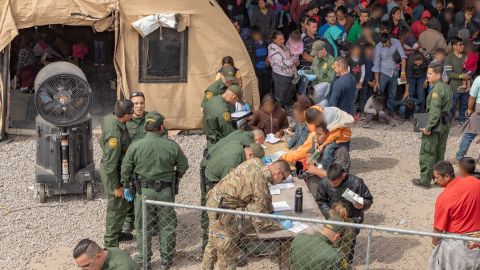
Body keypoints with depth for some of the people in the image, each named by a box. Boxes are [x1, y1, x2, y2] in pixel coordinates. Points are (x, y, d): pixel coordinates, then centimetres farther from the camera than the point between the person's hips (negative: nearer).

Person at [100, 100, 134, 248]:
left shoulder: (109, 118, -6)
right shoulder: (114, 133, -33)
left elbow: (102, 141, 13)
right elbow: (110, 164, -28)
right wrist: (116, 186, -19)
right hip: (113, 173, -9)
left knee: (120, 205, 25)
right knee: (116, 208, 3)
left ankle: (116, 233, 43)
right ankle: (111, 244, 16)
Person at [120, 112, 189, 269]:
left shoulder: (136, 146, -9)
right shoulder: (172, 146, -7)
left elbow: (126, 168, -3)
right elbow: (183, 165, 4)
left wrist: (126, 186, 11)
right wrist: (175, 178, 21)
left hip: (144, 191, 0)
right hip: (166, 191, 1)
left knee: (143, 227, 12)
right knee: (167, 226, 13)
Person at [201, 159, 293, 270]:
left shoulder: (255, 162, -1)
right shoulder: (260, 187, -23)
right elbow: (260, 224, -17)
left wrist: (271, 211, 16)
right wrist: (281, 225, -5)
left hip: (214, 199, 10)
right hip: (220, 208, -10)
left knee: (214, 243, 26)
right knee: (228, 249, 3)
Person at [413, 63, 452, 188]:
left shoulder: (436, 90, -20)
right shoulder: (446, 87, 10)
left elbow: (435, 111, -25)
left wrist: (428, 127, -21)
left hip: (436, 125, -9)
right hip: (445, 124, 9)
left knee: (427, 153, -1)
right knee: (439, 152, 18)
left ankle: (425, 180, 4)